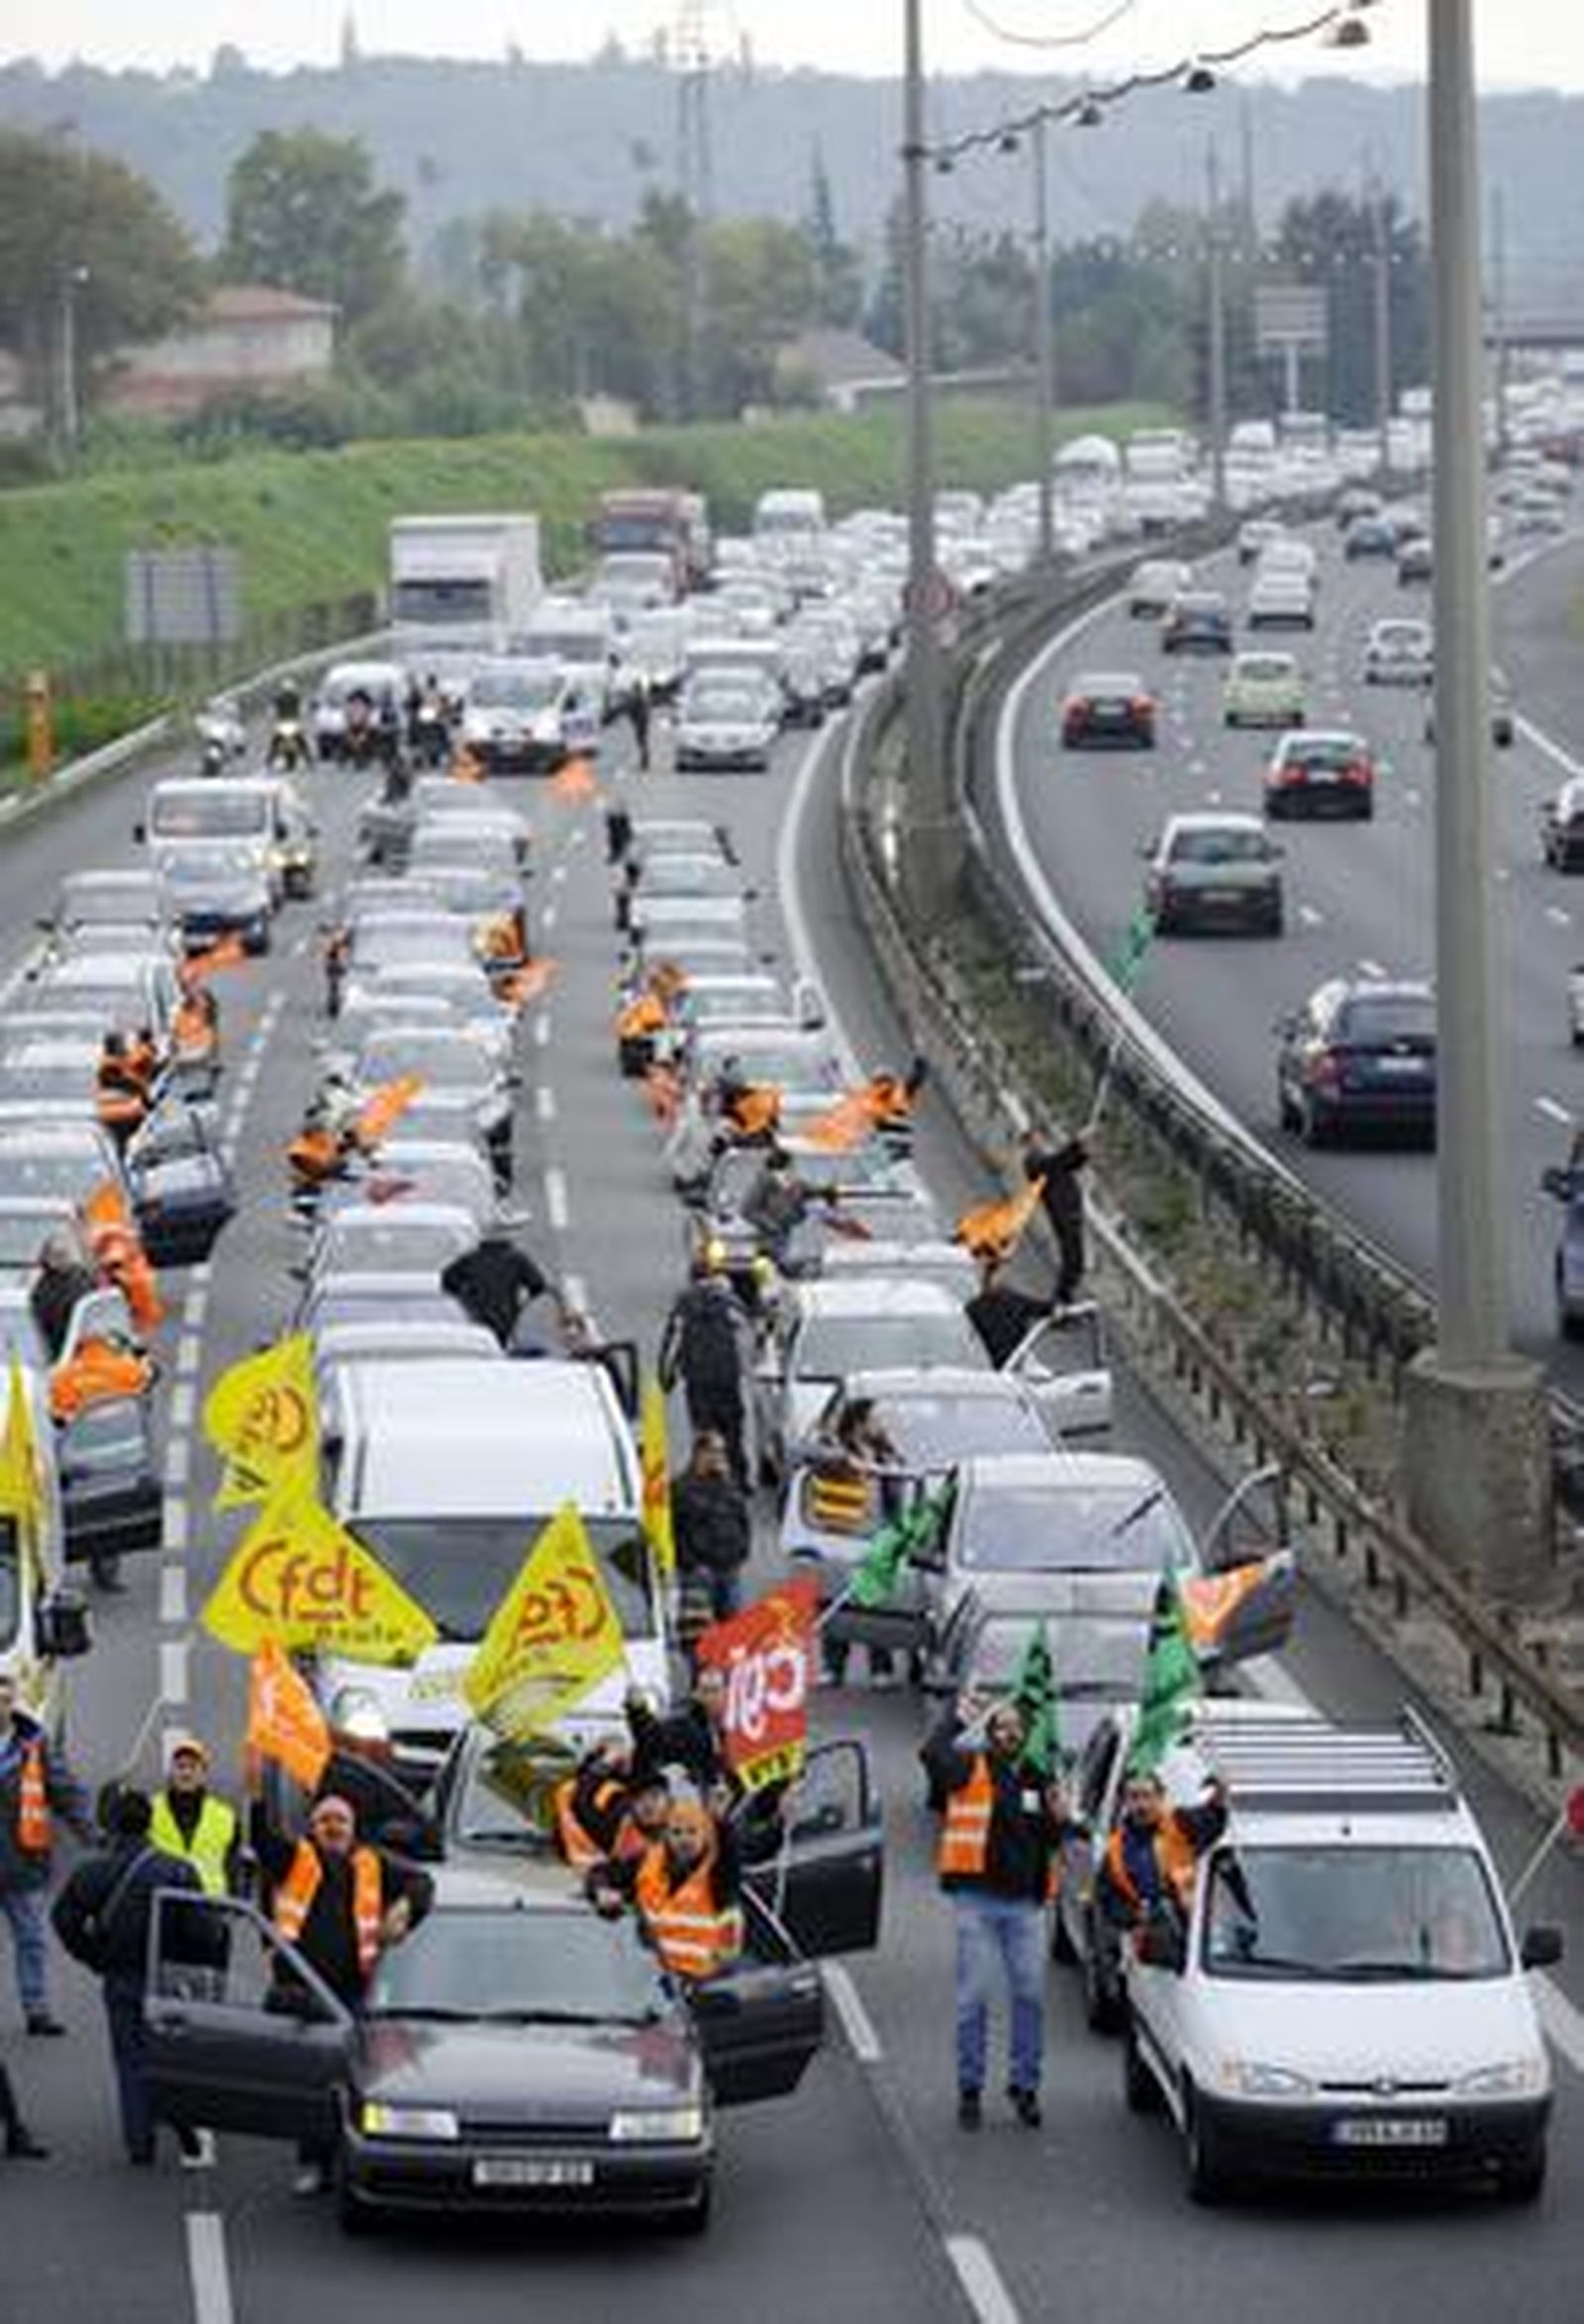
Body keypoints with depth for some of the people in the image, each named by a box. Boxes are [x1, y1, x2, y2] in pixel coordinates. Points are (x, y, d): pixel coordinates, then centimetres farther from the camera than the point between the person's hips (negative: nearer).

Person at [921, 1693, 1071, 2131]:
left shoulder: (1036, 1778, 13)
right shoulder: (970, 1769, 0)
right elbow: (933, 1755, -21)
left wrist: (1058, 1820, -2)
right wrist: (958, 1716, -12)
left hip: (1025, 1902, 4)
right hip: (978, 1901, -4)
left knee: (1030, 1995, 5)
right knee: (974, 1997, 0)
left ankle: (1025, 2085, 16)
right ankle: (970, 2090, 8)